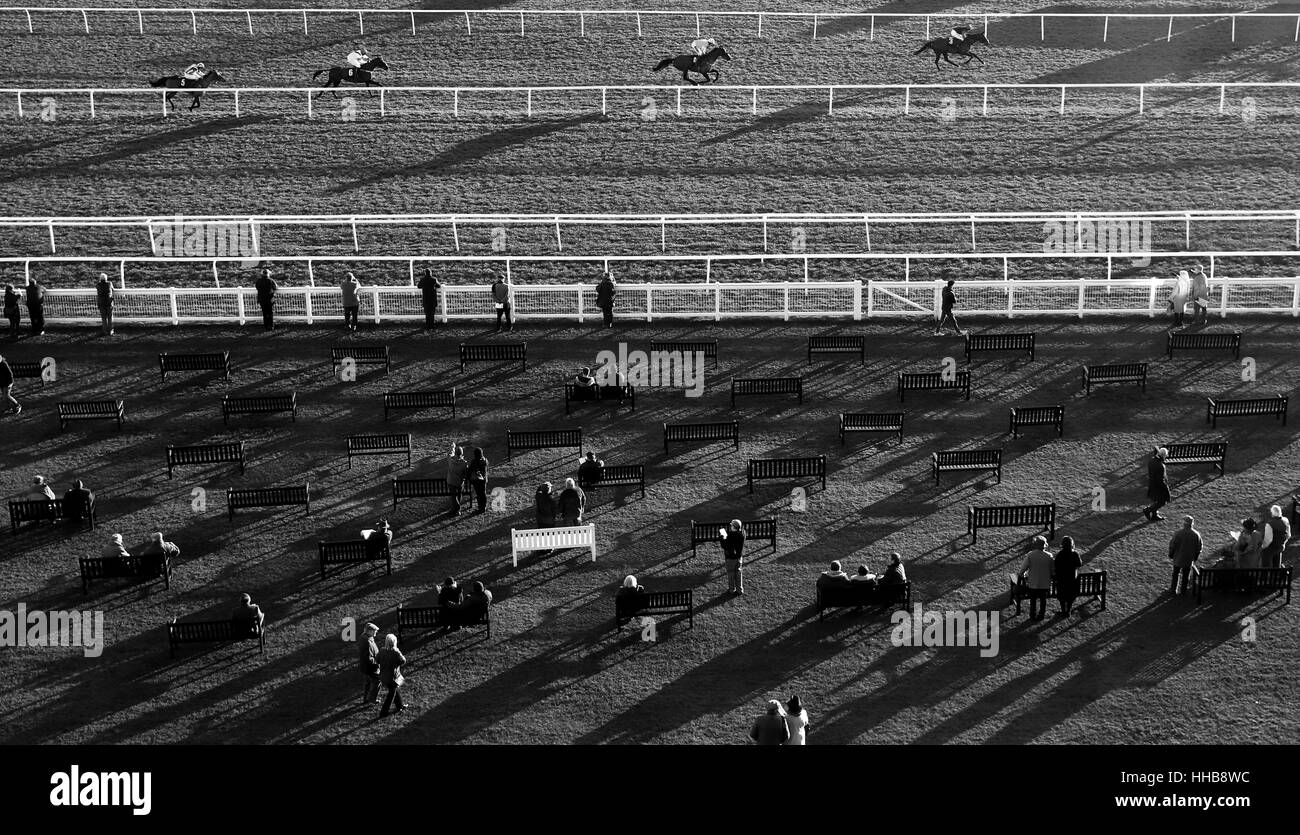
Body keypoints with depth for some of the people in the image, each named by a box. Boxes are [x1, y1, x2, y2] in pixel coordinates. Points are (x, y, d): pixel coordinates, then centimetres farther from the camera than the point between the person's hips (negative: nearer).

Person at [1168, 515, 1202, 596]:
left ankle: (1173, 590, 22)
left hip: (1178, 559, -2)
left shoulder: (1179, 533, -21)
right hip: (1189, 559, 2)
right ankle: (1184, 590, 29)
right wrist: (1195, 558, 14)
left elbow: (1172, 545, -13)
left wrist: (1170, 556, 3)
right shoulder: (1196, 534, -12)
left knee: (1175, 574, 16)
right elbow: (1199, 548, -1)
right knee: (1186, 576, 18)